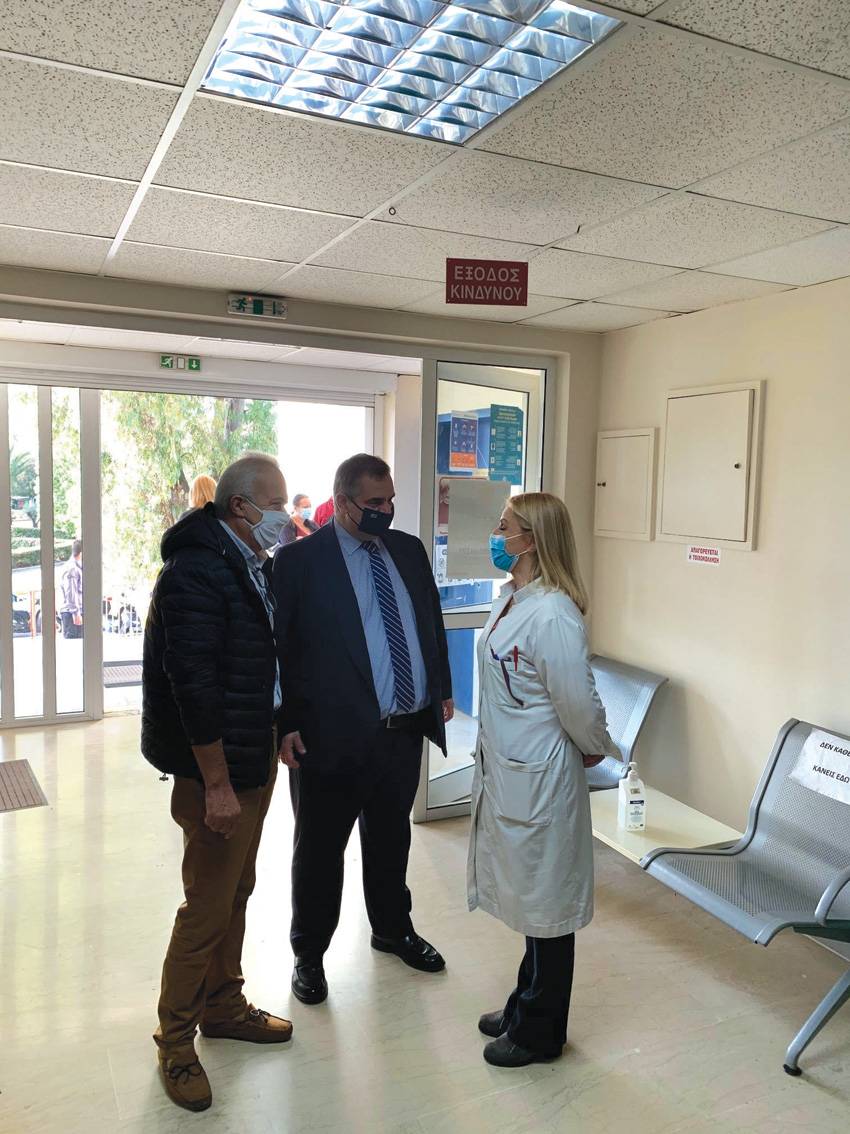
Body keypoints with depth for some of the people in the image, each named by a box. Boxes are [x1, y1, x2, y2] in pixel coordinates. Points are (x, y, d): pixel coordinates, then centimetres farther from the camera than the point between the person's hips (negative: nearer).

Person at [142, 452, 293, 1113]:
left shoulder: (252, 564, 9)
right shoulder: (196, 571, -21)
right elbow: (193, 683, -24)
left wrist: (281, 728, 13)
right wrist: (216, 784, -21)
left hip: (257, 756, 9)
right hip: (216, 767, -9)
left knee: (237, 891, 20)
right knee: (209, 905, 3)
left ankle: (224, 1006, 39)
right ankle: (175, 1044, 24)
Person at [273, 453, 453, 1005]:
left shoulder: (410, 550, 7)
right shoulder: (299, 560, -10)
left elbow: (432, 620, 15)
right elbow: (277, 647, -10)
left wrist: (443, 688, 13)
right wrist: (286, 724, -13)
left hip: (406, 729, 6)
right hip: (334, 732, -5)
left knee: (392, 837, 24)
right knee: (320, 847, 11)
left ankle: (393, 929, 46)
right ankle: (309, 953, 32)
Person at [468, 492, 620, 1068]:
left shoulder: (552, 614, -25)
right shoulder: (510, 599, 5)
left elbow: (578, 702, -20)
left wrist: (595, 749, -3)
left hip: (539, 780, -9)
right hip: (506, 771, 9)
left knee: (546, 902, 9)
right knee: (525, 893, 23)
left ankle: (540, 1031, 29)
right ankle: (526, 1006, 42)